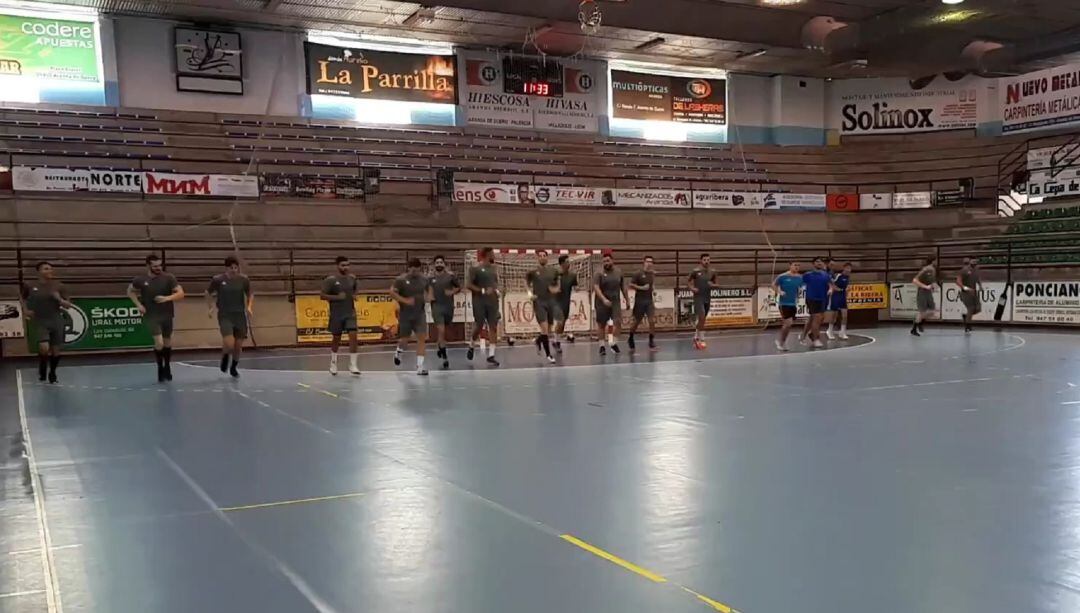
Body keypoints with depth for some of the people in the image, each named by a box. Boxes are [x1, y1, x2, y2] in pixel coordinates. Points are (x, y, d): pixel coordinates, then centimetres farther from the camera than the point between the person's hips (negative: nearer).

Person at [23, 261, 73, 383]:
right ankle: (42, 371, 9)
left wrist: (60, 300, -20)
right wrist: (25, 310, 6)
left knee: (56, 350, 7)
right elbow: (23, 299, 19)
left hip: (56, 321, 1)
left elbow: (67, 305, -2)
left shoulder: (59, 286, -2)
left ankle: (52, 373, 30)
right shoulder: (29, 286, -1)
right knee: (44, 348, -18)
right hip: (39, 322, -1)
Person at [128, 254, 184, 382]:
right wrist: (138, 305, 0)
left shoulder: (168, 278, -9)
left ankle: (167, 368, 35)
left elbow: (181, 293, -11)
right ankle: (160, 368, 5)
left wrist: (167, 298, -27)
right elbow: (130, 291, 14)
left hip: (166, 315, 1)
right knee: (159, 342, -15)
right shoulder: (140, 280, -5)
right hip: (151, 316, -1)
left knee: (167, 343, 14)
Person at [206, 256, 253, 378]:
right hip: (225, 316, -2)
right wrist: (211, 307, 0)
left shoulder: (244, 280, -2)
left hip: (240, 315, 2)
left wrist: (249, 307, -3)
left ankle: (234, 368, 33)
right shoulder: (218, 280, -6)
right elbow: (208, 293, 11)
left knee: (238, 346, 7)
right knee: (229, 344, -18)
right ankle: (225, 357, 19)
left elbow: (250, 295, 13)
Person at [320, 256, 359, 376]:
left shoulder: (352, 278, 3)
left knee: (353, 336, -11)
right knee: (336, 338, 10)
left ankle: (352, 365, -6)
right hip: (336, 314, -3)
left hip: (350, 313, 3)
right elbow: (322, 295, -11)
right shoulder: (330, 280, -10)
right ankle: (333, 363, 32)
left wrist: (355, 295, 1)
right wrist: (336, 297, -20)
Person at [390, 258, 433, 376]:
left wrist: (429, 297, 0)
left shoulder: (424, 279, 2)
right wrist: (405, 300, -19)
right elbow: (392, 292, -10)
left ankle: (419, 366, -5)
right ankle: (398, 351, 44)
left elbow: (429, 288, 21)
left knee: (422, 338, -8)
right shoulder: (401, 279, -10)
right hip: (405, 315, -2)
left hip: (420, 314, 3)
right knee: (405, 339, 8)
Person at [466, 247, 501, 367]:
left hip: (492, 302, 5)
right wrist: (483, 291, -18)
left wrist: (497, 290, 5)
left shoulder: (494, 269, 14)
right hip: (479, 302, -5)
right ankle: (471, 346, 28)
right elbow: (468, 284, -12)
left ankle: (491, 355, 1)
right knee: (479, 327, -1)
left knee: (493, 327, -2)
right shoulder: (475, 268, -6)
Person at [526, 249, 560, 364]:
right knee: (544, 328, -13)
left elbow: (558, 284, 18)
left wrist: (556, 289, -3)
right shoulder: (532, 271, -3)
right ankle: (548, 355, -8)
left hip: (551, 302, 4)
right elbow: (527, 284, 11)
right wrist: (530, 294, -6)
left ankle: (538, 341, 43)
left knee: (548, 330, 12)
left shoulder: (553, 270, 5)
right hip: (539, 302, -4)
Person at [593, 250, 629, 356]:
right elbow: (596, 287, -18)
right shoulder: (599, 273, -8)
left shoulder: (619, 272, 6)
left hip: (615, 302, 2)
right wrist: (604, 299, -30)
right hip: (602, 303, -2)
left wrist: (627, 299, 17)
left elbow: (622, 287, 16)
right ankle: (602, 346, 17)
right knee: (601, 324, 5)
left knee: (618, 321, -12)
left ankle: (614, 343, 3)